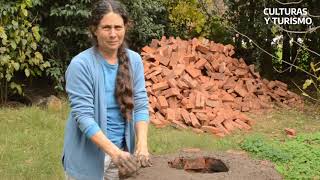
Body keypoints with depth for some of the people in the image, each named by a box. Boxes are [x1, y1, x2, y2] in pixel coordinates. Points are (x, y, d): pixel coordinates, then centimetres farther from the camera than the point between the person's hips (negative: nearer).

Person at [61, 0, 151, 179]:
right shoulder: (81, 64, -15)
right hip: (87, 157, -4)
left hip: (121, 151, 4)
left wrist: (142, 145, -18)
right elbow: (83, 116, -19)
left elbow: (141, 105, -3)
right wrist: (115, 152, -28)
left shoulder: (134, 60, -1)